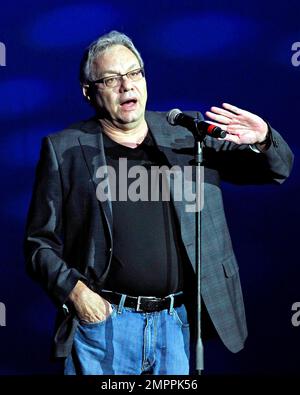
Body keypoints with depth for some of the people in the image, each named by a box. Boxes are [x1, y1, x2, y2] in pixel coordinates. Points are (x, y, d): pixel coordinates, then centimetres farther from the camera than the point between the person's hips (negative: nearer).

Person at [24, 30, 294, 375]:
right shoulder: (64, 150, 2)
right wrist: (74, 291, -13)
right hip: (103, 319, -2)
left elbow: (276, 168, 11)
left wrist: (263, 140, -11)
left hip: (178, 323, 2)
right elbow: (40, 243, 4)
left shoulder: (186, 134, 7)